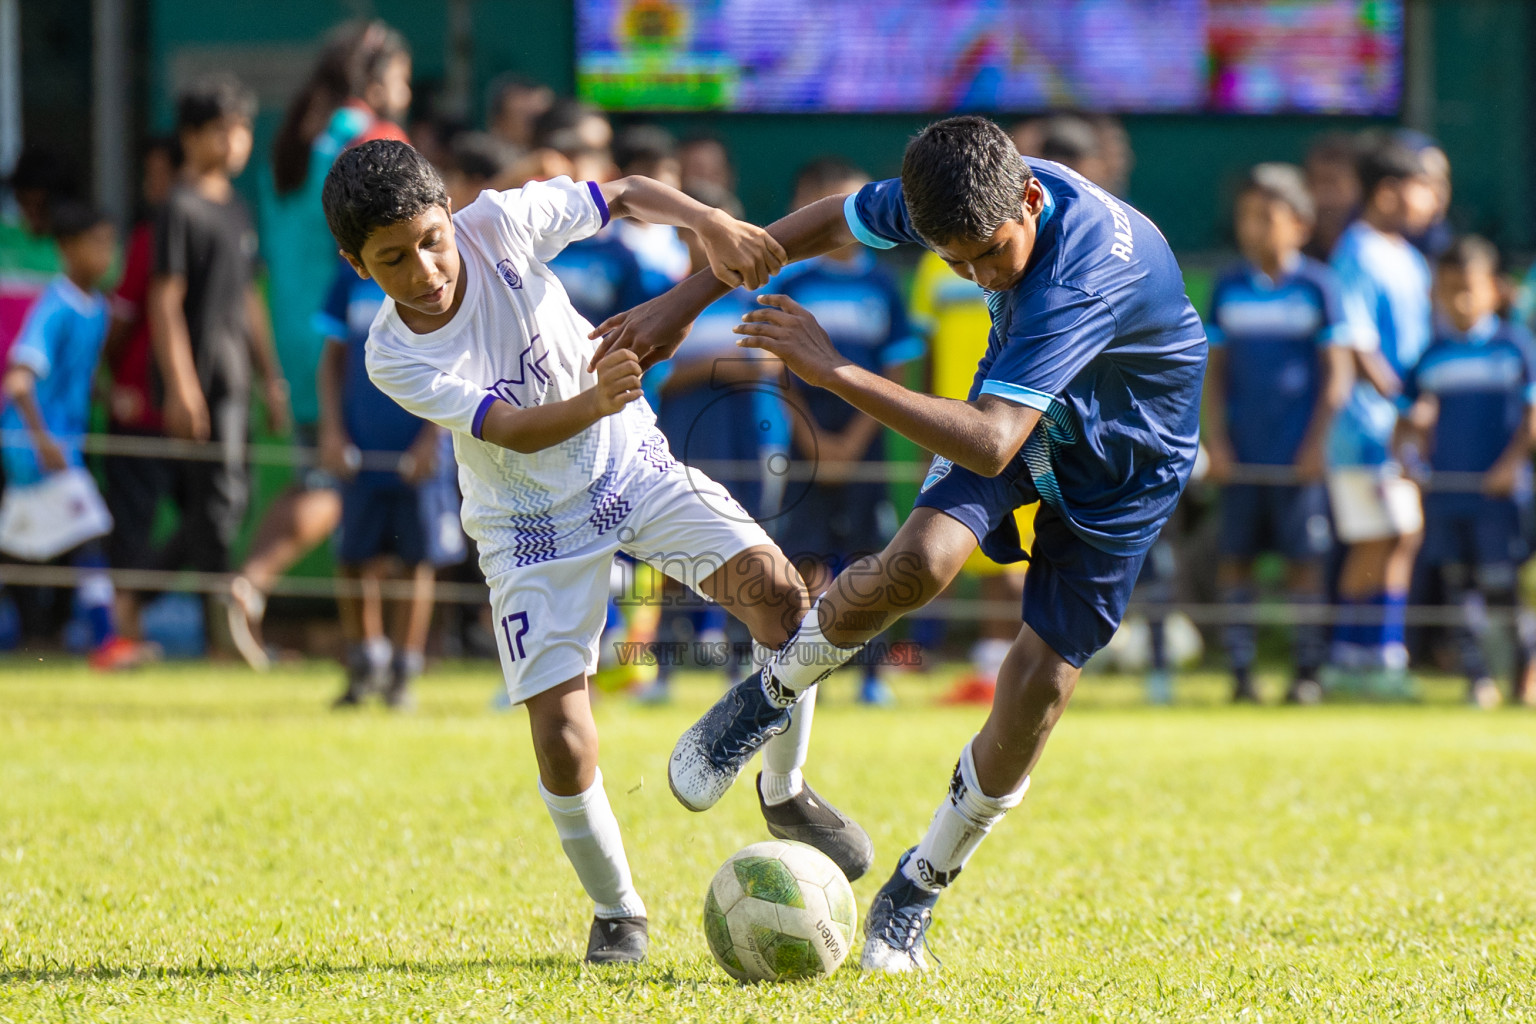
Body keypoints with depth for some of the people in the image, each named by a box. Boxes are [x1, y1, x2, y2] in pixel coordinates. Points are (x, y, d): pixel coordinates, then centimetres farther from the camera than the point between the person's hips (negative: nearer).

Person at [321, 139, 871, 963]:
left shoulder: (496, 225, -18)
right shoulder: (394, 359, -22)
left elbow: (625, 196, -7)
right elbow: (513, 431, -31)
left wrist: (710, 224, -26)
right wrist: (594, 403, -51)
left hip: (625, 464, 2)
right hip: (531, 525, -2)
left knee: (776, 587, -20)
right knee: (562, 741, -14)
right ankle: (615, 910, 14)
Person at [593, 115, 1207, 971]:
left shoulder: (1083, 270, -41)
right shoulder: (958, 196, -22)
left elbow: (990, 444, -48)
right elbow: (824, 225, -1)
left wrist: (835, 371, -47)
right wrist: (685, 302, 0)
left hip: (1123, 462, -4)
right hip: (1017, 406, 4)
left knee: (1039, 685, -9)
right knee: (919, 562, -25)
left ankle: (918, 893, 12)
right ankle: (774, 692, 4)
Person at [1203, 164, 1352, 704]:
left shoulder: (1317, 287, -1)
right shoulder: (1228, 289, 8)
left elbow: (1338, 371, -1)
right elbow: (1215, 371, 11)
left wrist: (1318, 442, -8)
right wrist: (1216, 440, 1)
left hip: (1299, 452, -3)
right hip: (1240, 451, 3)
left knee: (1303, 556, -2)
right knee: (1234, 554, 1)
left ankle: (1308, 671, 3)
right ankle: (1241, 670, 6)